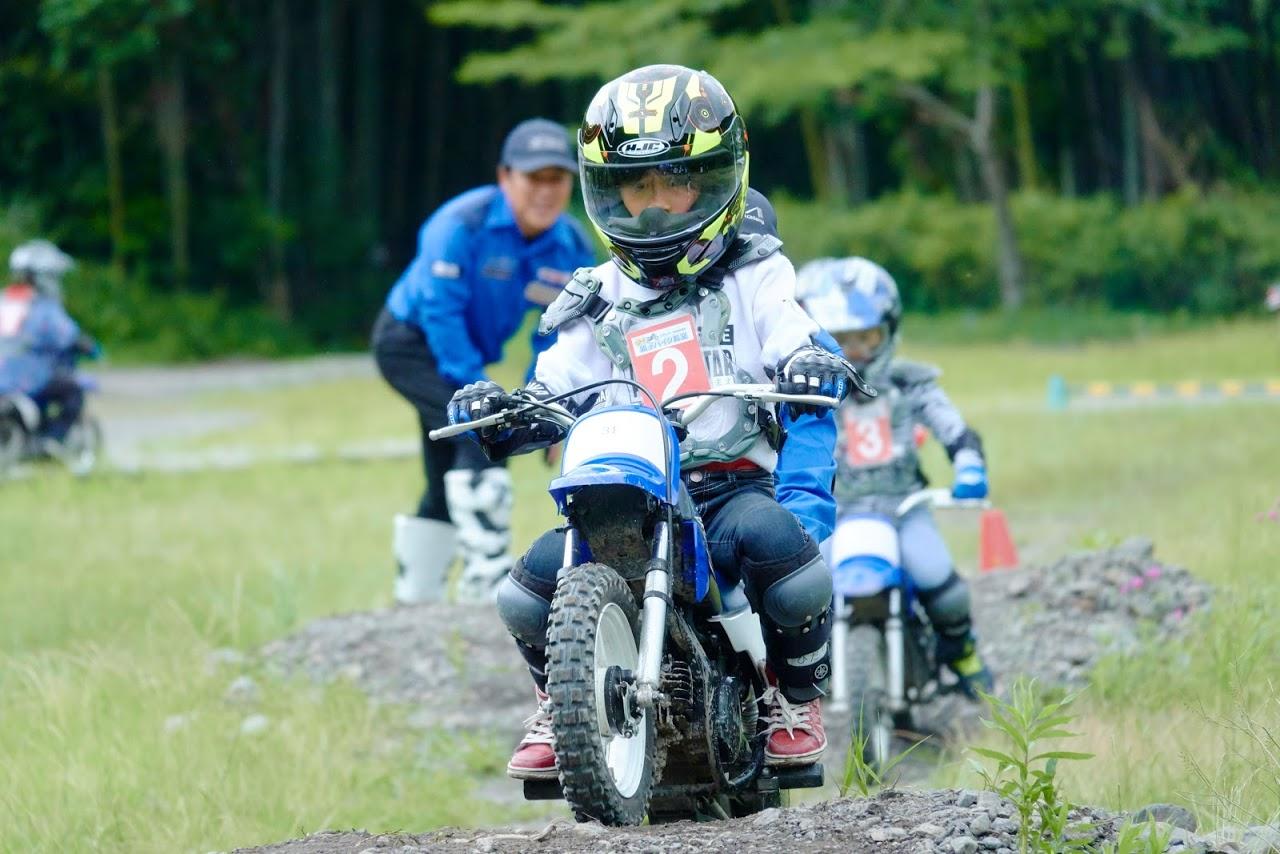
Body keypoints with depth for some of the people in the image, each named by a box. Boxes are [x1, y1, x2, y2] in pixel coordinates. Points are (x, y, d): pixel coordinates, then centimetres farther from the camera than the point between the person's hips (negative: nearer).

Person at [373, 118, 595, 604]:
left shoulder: (572, 247, -9)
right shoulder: (463, 226, -28)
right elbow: (440, 310, -28)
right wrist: (473, 387, -29)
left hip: (459, 351, 8)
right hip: (409, 341, -8)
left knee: (447, 485, 13)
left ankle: (414, 597, 27)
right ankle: (485, 573, -26)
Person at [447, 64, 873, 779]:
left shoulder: (755, 277, 12)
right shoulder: (596, 305, 20)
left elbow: (792, 338, -3)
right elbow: (553, 396, 17)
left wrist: (810, 364, -29)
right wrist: (499, 417, -6)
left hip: (736, 485, -3)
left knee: (779, 546, -35)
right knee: (530, 588, -20)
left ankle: (796, 698, -7)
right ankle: (559, 704, 12)